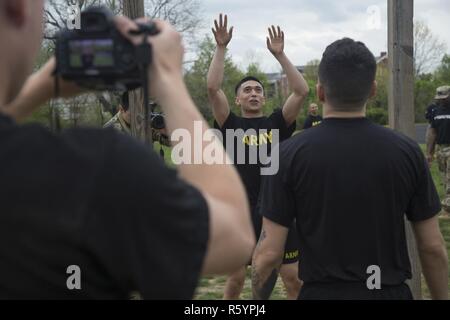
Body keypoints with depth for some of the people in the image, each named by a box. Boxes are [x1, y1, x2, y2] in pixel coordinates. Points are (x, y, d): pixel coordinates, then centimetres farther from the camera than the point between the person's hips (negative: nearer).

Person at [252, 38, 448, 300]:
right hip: (392, 292, 2)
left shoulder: (290, 154, -11)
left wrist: (256, 294, 6)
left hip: (322, 293, -1)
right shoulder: (407, 151, -7)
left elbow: (270, 252, -10)